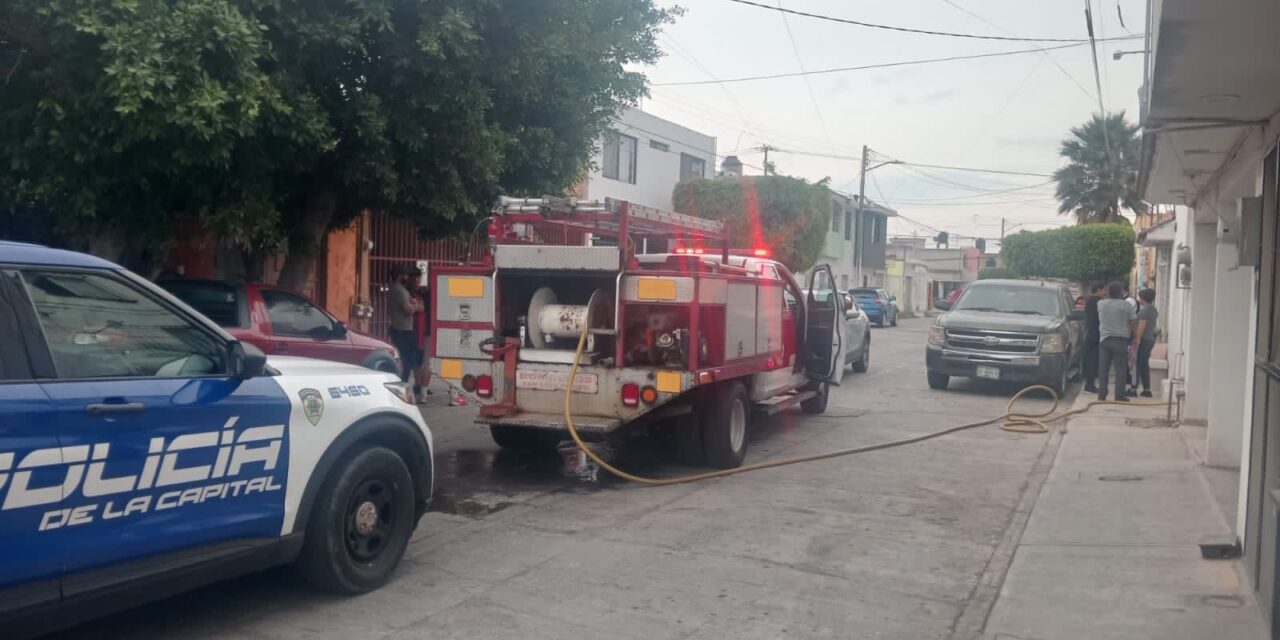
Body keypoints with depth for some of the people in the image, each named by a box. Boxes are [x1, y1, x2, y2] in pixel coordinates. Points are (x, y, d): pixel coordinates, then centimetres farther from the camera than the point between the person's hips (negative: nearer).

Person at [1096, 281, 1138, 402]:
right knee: (1120, 369, 2)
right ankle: (1120, 395, 0)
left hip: (1104, 339, 2)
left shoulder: (1101, 304, 3)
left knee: (1103, 368, 5)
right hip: (1120, 340, -2)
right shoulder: (1126, 305, -5)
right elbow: (1134, 323, -3)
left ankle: (1102, 394, 3)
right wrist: (1134, 338, 7)